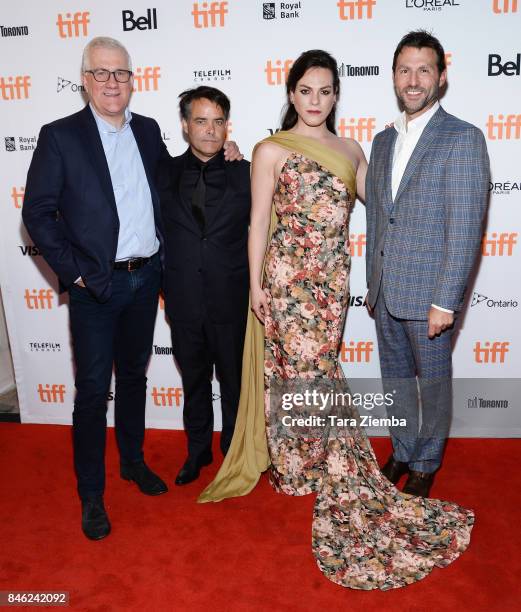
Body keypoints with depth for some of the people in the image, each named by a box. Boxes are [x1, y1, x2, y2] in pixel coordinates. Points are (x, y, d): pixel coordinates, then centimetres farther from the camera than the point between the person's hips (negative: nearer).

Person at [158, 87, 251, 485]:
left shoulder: (245, 174, -2)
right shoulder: (166, 173, 1)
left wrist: (255, 286, 0)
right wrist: (163, 283, 1)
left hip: (232, 301, -1)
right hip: (184, 301, 2)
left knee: (234, 383, 13)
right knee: (194, 382, 17)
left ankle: (234, 453, 34)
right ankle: (198, 451, 38)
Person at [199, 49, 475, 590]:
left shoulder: (350, 151, 12)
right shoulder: (271, 150, -1)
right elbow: (259, 221, -2)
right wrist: (256, 284, -6)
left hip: (333, 276, 4)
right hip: (289, 274, -4)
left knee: (312, 366, 11)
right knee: (307, 369, -1)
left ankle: (302, 462, 29)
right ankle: (317, 469, 16)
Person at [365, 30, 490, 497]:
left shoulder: (463, 138, -9)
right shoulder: (384, 140, 11)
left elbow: (465, 228, -15)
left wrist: (446, 300, -18)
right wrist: (373, 284, 14)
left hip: (428, 293, -6)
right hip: (385, 290, 6)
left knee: (433, 381, 11)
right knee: (396, 378, 18)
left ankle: (426, 463, 31)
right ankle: (403, 450, 38)